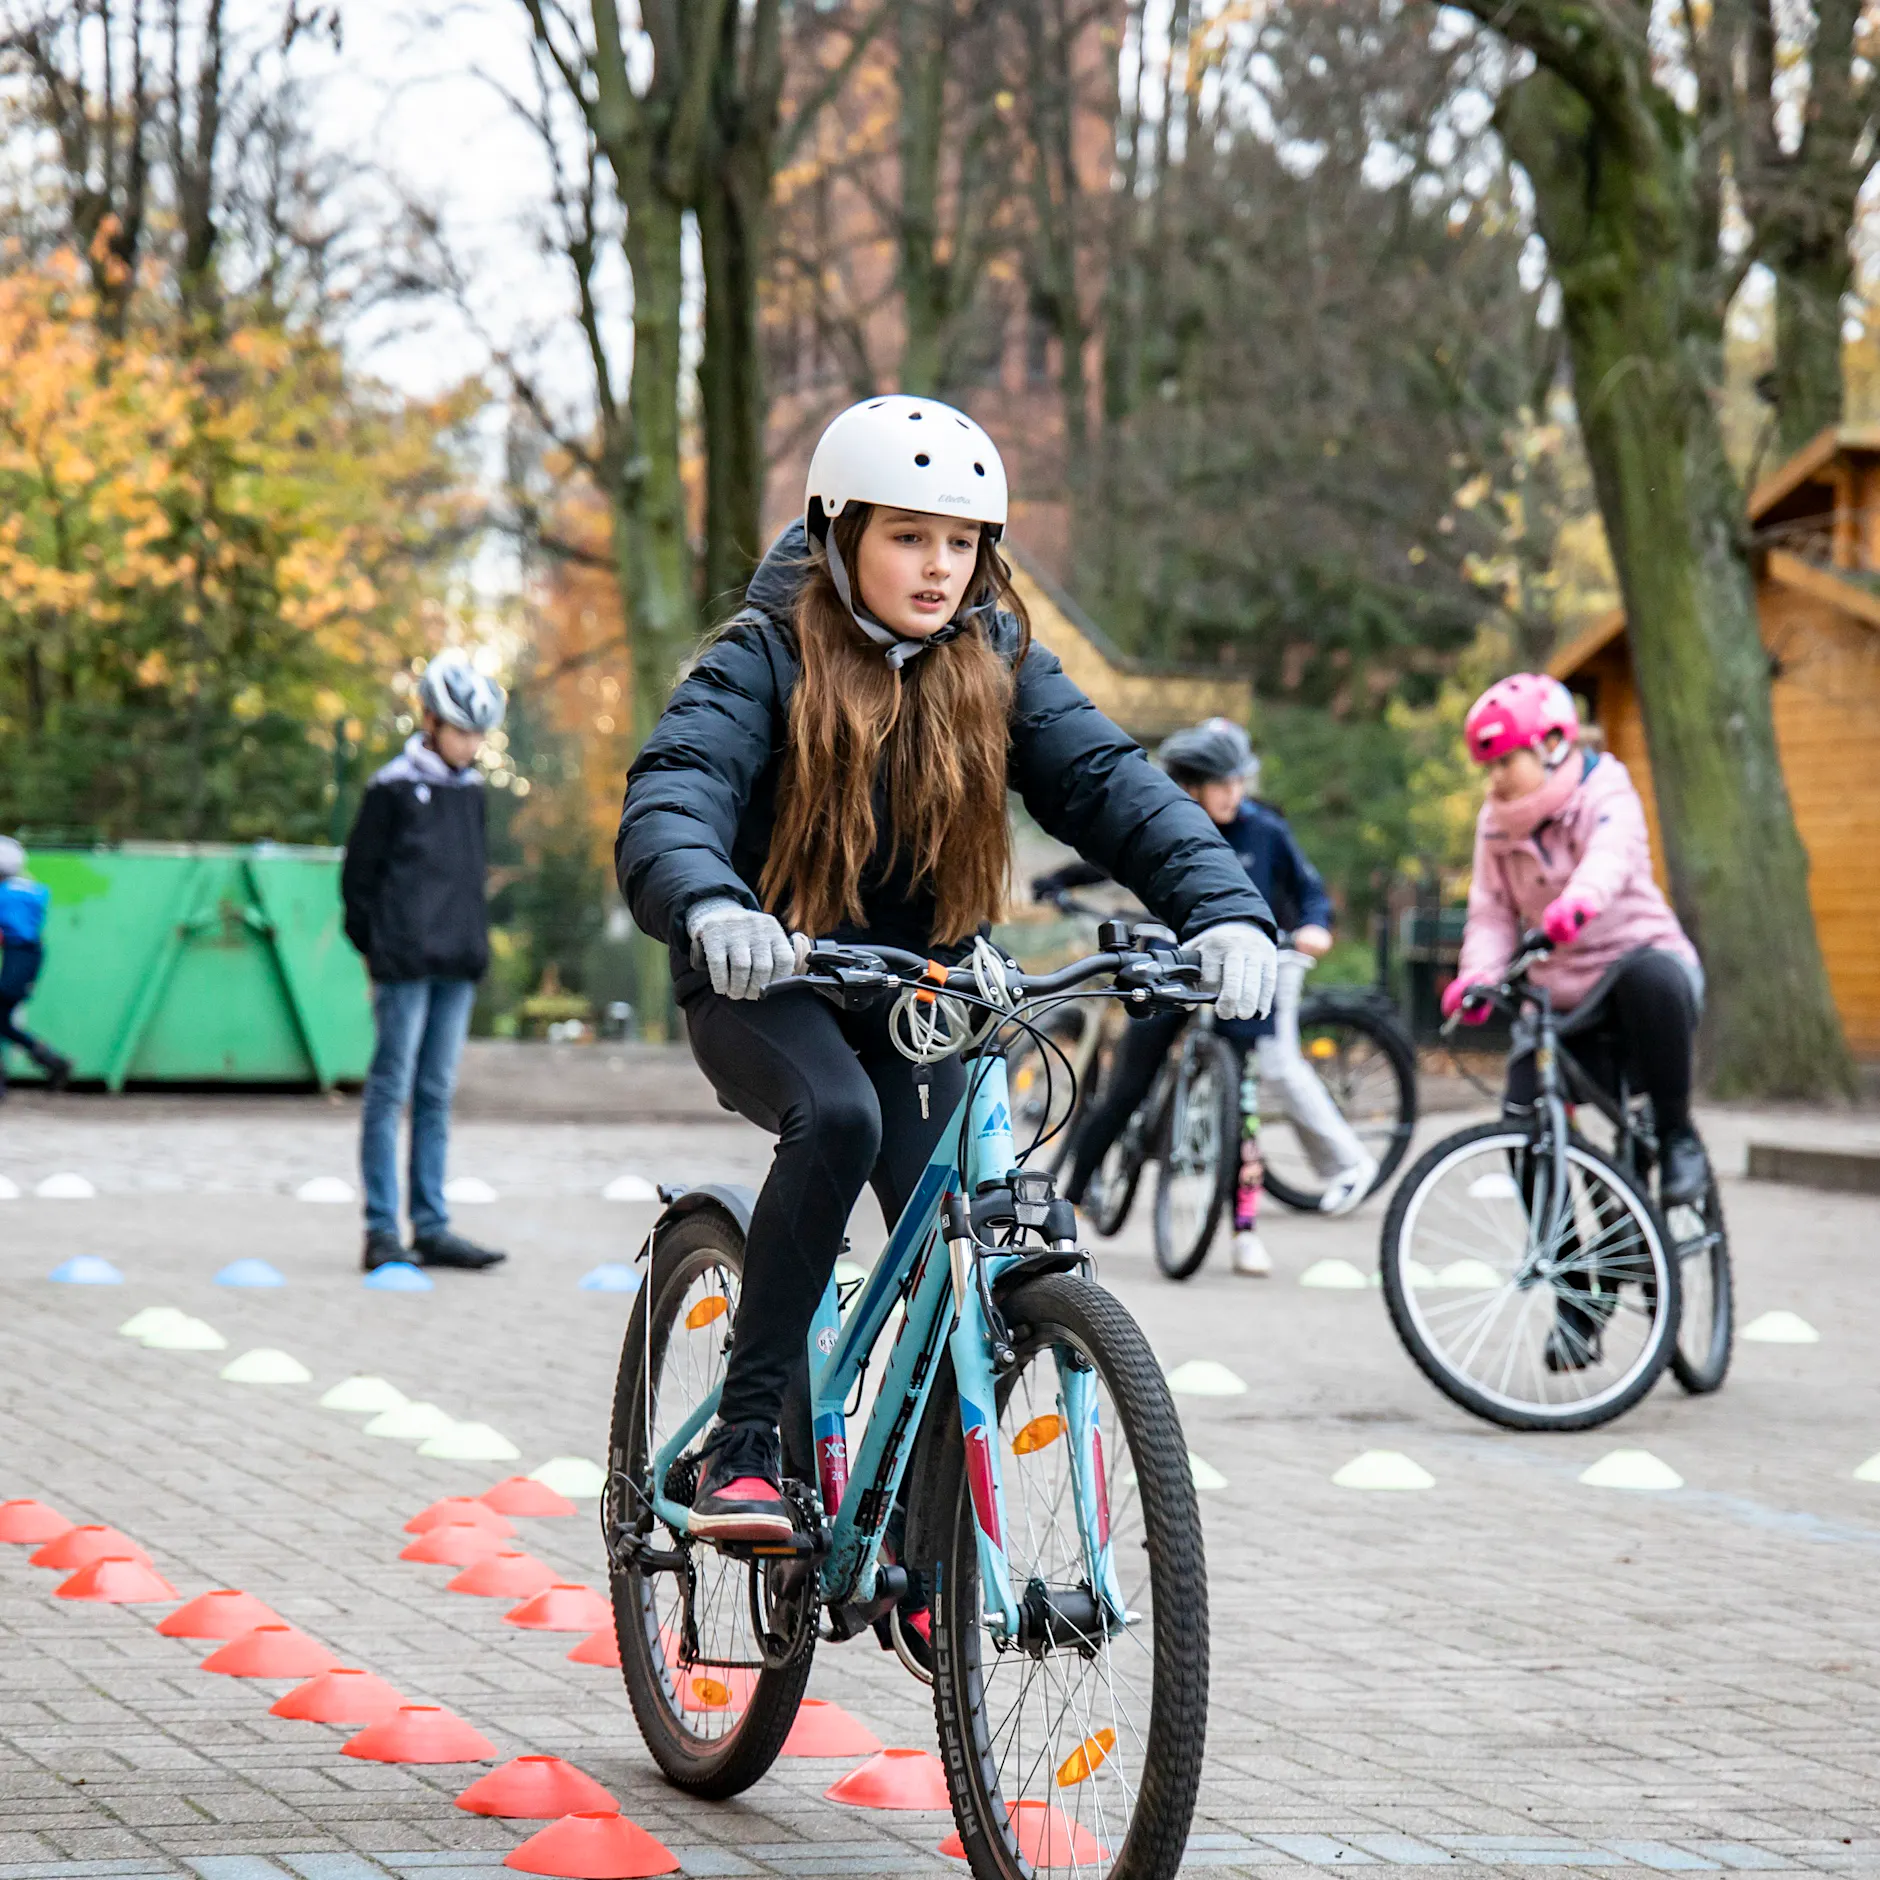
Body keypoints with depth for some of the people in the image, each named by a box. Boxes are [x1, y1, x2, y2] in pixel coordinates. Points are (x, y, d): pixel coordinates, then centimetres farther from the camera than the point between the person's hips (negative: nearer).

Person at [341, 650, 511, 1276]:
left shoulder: (471, 789, 14)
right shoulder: (394, 787, -4)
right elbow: (358, 873, 0)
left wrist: (473, 946, 13)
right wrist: (375, 950, -2)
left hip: (457, 966, 6)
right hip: (406, 965, -6)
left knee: (436, 1096, 7)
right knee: (392, 1090, -4)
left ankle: (431, 1229, 9)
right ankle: (381, 1231, -3)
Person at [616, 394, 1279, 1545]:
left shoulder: (998, 666, -2)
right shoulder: (770, 657, -11)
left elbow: (1112, 783, -15)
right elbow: (673, 790, -27)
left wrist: (1225, 907, -33)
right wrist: (709, 905, -50)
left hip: (915, 992, 4)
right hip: (765, 984, -4)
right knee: (838, 1117, -34)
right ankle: (746, 1445, -27)